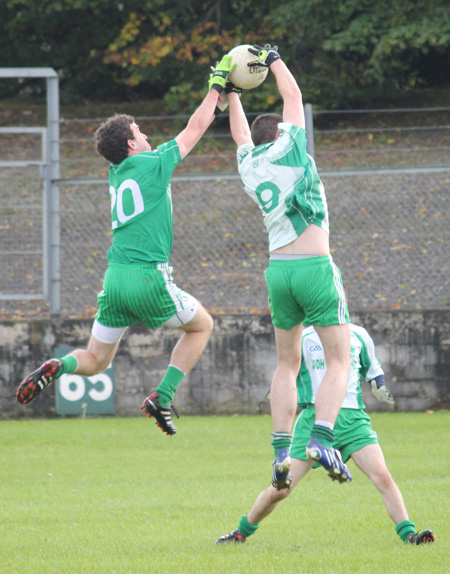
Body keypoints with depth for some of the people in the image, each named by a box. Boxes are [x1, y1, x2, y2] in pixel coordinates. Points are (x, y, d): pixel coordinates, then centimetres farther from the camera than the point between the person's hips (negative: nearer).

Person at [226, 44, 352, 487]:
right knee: (338, 361, -2)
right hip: (315, 267, -5)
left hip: (278, 269, 5)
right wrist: (274, 61, 29)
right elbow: (293, 95, 13)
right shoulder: (288, 149, -1)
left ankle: (282, 450, 3)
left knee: (286, 363, 15)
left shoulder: (248, 165, 11)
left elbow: (240, 134, 34)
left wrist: (232, 93, 47)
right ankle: (322, 438, -22)